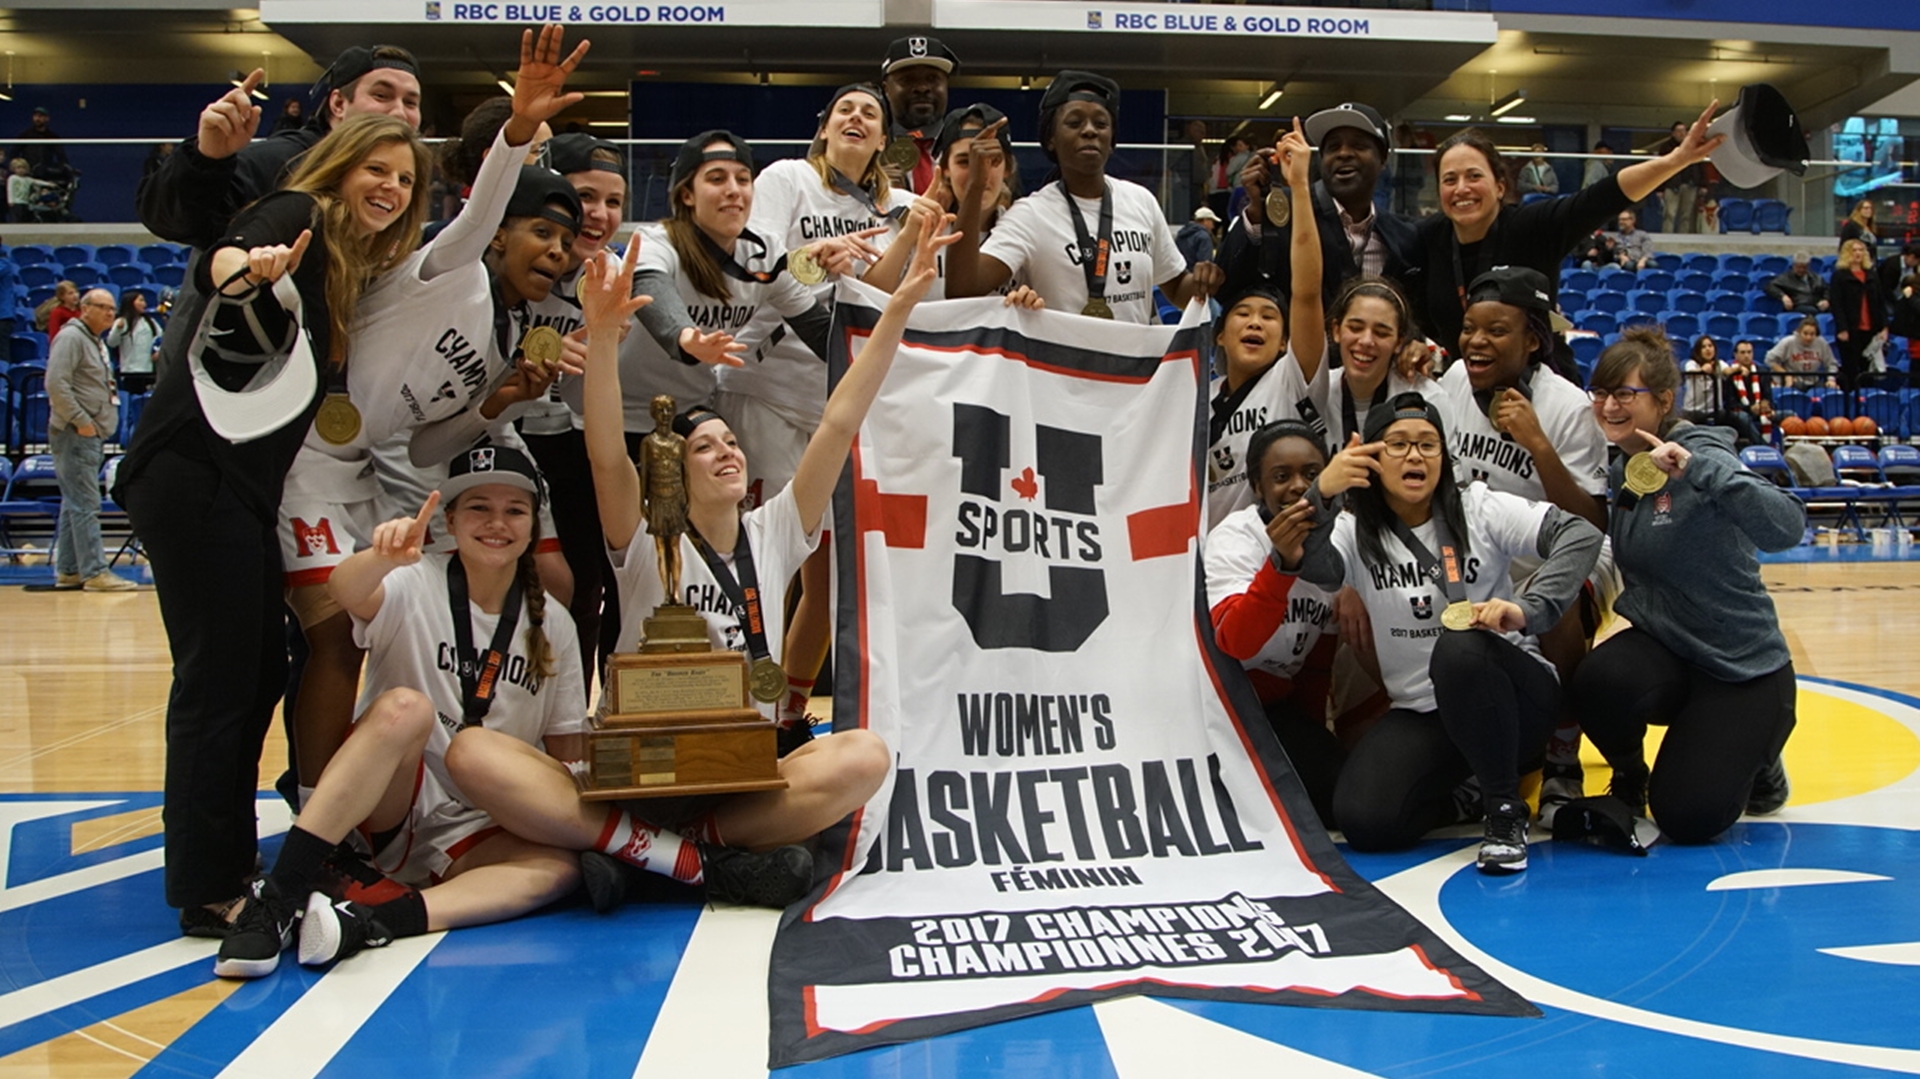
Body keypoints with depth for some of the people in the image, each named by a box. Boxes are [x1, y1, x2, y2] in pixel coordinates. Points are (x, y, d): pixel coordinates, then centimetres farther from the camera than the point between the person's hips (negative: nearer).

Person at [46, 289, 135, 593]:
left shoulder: (97, 343, 20)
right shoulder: (71, 337, -10)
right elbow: (56, 384, -20)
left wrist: (103, 422, 13)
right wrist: (80, 420, -19)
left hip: (92, 434, 10)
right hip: (75, 434, -10)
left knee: (76, 503, 12)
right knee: (85, 503, -10)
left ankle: (67, 571, 17)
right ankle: (94, 572, -10)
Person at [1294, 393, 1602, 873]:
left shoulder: (1479, 510, -4)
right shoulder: (1356, 533, 0)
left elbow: (1581, 534, -16)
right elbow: (1313, 567, -23)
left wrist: (1528, 609, -33)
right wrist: (1321, 497, -42)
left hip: (1510, 698, -2)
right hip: (1420, 713, 2)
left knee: (1459, 647, -36)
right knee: (1363, 820, -21)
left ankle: (1506, 811, -17)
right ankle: (1462, 806, 12)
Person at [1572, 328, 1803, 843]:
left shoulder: (1697, 453, -19)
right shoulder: (1622, 472, 3)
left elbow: (1786, 527, -35)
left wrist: (1694, 469, -44)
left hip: (1740, 665, -5)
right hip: (1663, 645, 5)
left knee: (1686, 820, -9)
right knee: (1598, 683, -31)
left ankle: (1757, 753, 24)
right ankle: (1628, 775, 2)